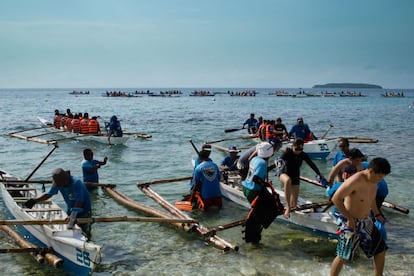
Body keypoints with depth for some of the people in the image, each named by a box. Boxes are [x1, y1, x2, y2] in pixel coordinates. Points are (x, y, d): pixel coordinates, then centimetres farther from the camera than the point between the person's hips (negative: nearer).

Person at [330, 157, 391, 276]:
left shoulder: (373, 181, 1)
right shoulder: (355, 181, -25)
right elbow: (336, 199, -25)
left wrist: (377, 214, 14)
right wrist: (350, 218, -23)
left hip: (366, 222, 8)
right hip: (352, 223, -8)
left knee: (381, 251, 14)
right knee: (342, 257, -2)